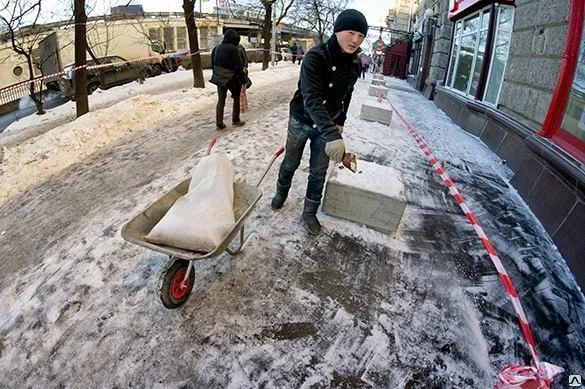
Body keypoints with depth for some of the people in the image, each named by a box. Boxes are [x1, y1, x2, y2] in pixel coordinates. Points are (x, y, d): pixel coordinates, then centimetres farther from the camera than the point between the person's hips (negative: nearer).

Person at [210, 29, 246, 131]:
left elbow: (213, 64, 12)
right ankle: (235, 120, 20)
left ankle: (219, 124, 9)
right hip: (231, 78, -6)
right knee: (237, 98, 15)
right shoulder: (233, 49, -14)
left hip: (219, 78, 6)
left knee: (221, 100, 10)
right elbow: (239, 66, -17)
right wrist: (243, 79, -9)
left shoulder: (217, 48, 7)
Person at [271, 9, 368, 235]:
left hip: (328, 125, 4)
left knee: (319, 172, 8)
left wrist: (339, 123, 4)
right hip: (301, 120, -4)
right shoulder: (316, 57, -25)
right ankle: (281, 193, 44)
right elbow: (311, 99, -36)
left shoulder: (355, 63, -6)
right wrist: (333, 136, -47)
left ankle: (309, 213, 26)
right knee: (291, 163, 15)